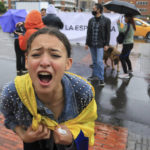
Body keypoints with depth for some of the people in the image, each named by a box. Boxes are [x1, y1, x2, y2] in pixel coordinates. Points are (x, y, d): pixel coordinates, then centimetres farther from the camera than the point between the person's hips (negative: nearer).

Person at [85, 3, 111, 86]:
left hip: (100, 45, -5)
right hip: (92, 44, 5)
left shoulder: (106, 20, -3)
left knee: (99, 61, -9)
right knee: (94, 61, 13)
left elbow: (108, 33, -4)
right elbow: (88, 32, 11)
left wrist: (106, 44, -9)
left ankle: (101, 78, 1)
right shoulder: (91, 20, 9)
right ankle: (95, 75, 26)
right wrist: (87, 43, 7)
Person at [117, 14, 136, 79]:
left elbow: (121, 30, -31)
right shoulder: (132, 25, 11)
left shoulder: (127, 25, -17)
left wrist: (118, 24, -19)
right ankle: (130, 70, 41)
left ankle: (126, 74, -9)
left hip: (127, 44, -10)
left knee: (122, 58, -8)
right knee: (126, 57, 24)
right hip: (130, 43, 10)